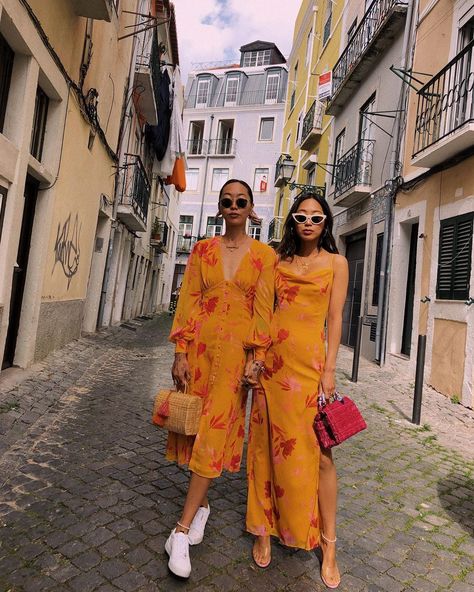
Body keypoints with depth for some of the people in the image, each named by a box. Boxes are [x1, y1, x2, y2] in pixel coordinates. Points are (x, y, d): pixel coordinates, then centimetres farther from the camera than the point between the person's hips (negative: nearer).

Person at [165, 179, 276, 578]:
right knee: (198, 423, 11)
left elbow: (263, 308, -2)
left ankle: (182, 529, 5)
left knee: (216, 430, -4)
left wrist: (257, 355, -9)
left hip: (237, 348, -2)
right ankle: (201, 504, 32)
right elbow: (189, 301, 3)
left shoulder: (264, 255, 2)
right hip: (201, 344, 3)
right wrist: (181, 352, -3)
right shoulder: (203, 250, 7)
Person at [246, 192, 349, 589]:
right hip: (273, 359, 3)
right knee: (269, 444, 8)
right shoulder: (279, 260, 13)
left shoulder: (336, 262, 8)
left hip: (310, 361, -2)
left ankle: (328, 544, 17)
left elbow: (335, 318, 3)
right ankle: (265, 529, 25)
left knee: (319, 451, 0)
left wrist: (329, 369, -5)